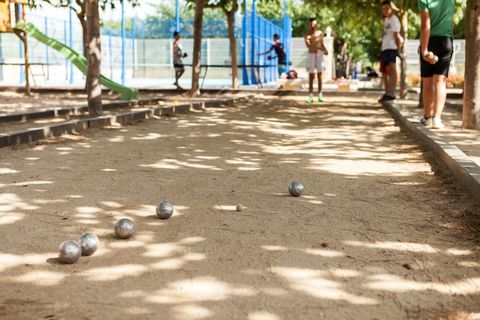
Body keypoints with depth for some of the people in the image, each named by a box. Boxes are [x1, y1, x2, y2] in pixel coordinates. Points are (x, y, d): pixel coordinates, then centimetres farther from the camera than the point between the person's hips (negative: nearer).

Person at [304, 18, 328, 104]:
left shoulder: (320, 33, 5)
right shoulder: (307, 35, -4)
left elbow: (322, 44, 15)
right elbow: (308, 45, -20)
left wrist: (325, 50, -6)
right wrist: (320, 48, -29)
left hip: (319, 55, 2)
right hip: (311, 55, -2)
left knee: (319, 75, 3)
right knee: (311, 76, -3)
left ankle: (320, 95, 7)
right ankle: (310, 96, -2)